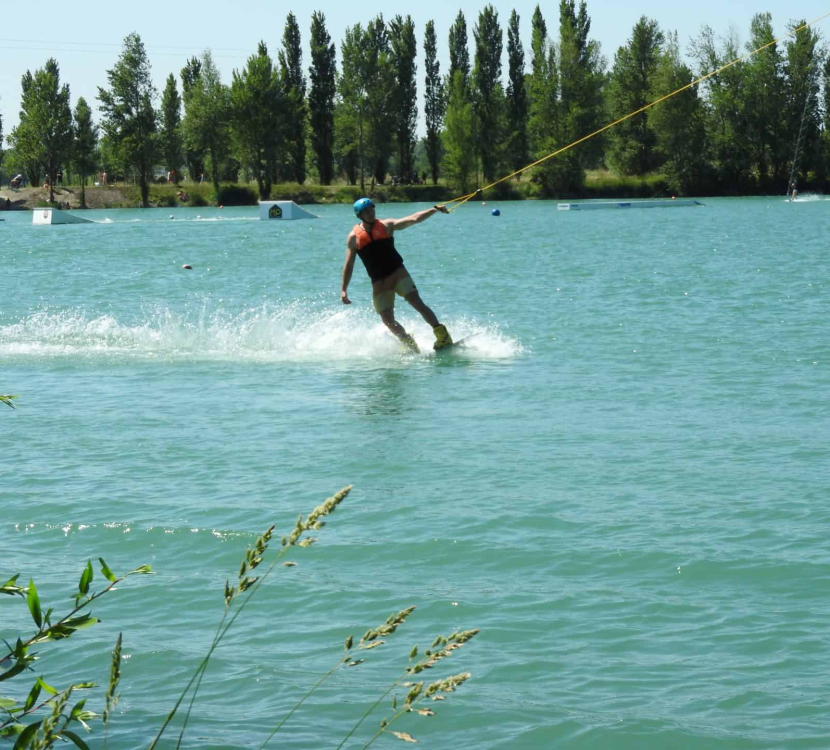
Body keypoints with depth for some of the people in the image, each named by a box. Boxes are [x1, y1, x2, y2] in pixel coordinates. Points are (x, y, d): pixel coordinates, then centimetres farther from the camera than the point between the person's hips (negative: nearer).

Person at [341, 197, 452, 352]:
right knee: (388, 321, -5)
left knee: (418, 304, -17)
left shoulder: (386, 225, 1)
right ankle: (409, 343, 17)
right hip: (379, 282, 1)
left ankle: (442, 335, -12)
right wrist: (343, 289, 0)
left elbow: (413, 219, -8)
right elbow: (348, 265, 6)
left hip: (398, 273, -1)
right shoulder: (354, 237, 2)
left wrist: (434, 210, -21)